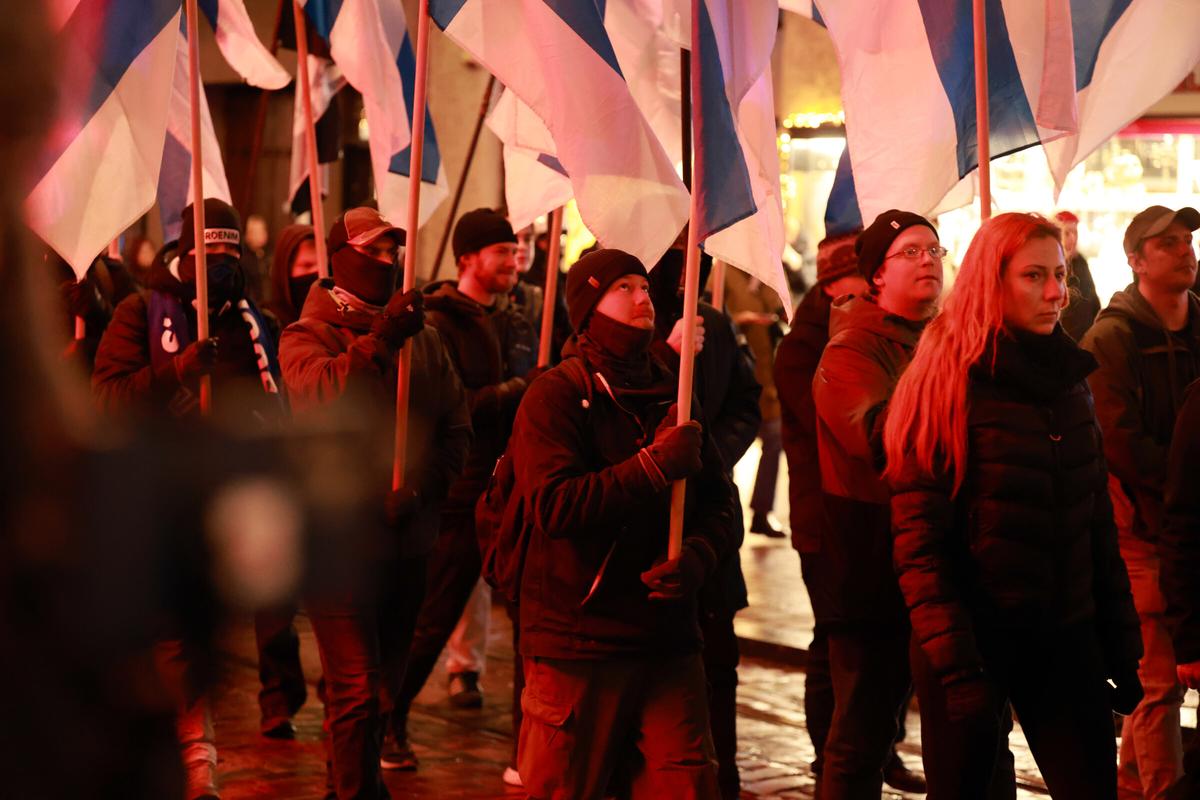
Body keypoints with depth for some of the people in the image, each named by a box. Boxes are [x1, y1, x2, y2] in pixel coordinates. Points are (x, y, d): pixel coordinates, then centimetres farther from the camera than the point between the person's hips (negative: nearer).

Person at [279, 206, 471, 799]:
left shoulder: (423, 339, 11)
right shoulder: (309, 334, -3)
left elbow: (455, 428, 8)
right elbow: (316, 395, -25)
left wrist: (421, 489, -9)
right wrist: (379, 341, -36)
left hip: (408, 538, 5)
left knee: (387, 681, 16)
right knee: (358, 690, -10)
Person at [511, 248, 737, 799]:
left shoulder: (672, 394, 13)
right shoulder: (557, 395, -6)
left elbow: (720, 501, 13)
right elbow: (553, 505, -20)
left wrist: (696, 558, -8)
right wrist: (657, 466, -19)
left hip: (668, 640, 5)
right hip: (579, 644, -5)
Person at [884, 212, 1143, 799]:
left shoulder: (1069, 379, 9)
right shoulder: (947, 386, -8)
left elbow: (1099, 525, 14)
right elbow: (918, 545, -13)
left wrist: (1122, 649, 11)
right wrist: (956, 666, -19)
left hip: (1065, 639, 5)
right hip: (974, 638, -5)